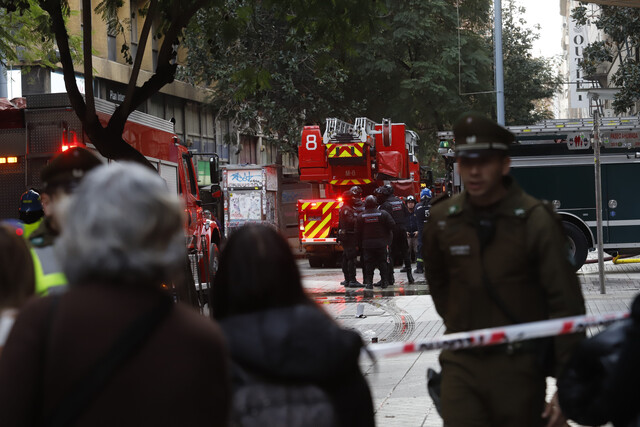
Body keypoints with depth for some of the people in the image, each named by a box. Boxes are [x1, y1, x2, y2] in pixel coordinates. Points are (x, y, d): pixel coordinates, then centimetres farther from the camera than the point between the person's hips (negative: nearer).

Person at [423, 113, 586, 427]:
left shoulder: (535, 220, -9)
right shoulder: (443, 219, 2)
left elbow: (567, 303, -11)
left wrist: (568, 385, -15)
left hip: (518, 366, -3)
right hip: (461, 364, 3)